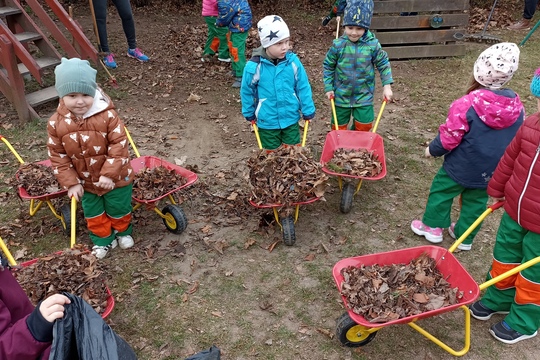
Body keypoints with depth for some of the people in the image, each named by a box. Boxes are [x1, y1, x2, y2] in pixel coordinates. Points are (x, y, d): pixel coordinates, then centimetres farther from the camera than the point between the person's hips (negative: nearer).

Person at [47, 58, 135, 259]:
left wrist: (109, 174, -28)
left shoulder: (107, 115, -24)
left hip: (115, 178, -3)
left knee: (119, 209, 20)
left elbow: (119, 145, -23)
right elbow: (57, 155, -8)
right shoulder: (56, 123, -15)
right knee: (93, 214, 22)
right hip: (85, 182, 3)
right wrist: (70, 183, -11)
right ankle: (103, 239, 46)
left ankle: (123, 231, 49)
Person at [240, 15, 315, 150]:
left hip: (291, 119, 2)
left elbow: (303, 87, -2)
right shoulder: (254, 66, -18)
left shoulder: (293, 61, -13)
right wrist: (249, 114, 8)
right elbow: (247, 91, -3)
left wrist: (308, 111, 3)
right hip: (267, 122, -1)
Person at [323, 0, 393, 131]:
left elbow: (383, 64, 0)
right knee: (339, 126, 13)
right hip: (341, 95, 0)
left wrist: (387, 86, -6)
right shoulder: (338, 45, -13)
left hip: (364, 95, 0)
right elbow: (328, 66, -2)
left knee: (364, 125, 6)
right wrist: (328, 88, -3)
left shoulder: (373, 44, -12)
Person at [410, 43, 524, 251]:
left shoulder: (466, 104, -26)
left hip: (460, 167, -5)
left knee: (441, 192, 17)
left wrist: (432, 150, 0)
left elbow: (449, 138, -19)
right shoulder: (517, 107, -8)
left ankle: (432, 227, 32)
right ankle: (465, 236, 36)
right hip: (491, 171, 5)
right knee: (476, 202, 21)